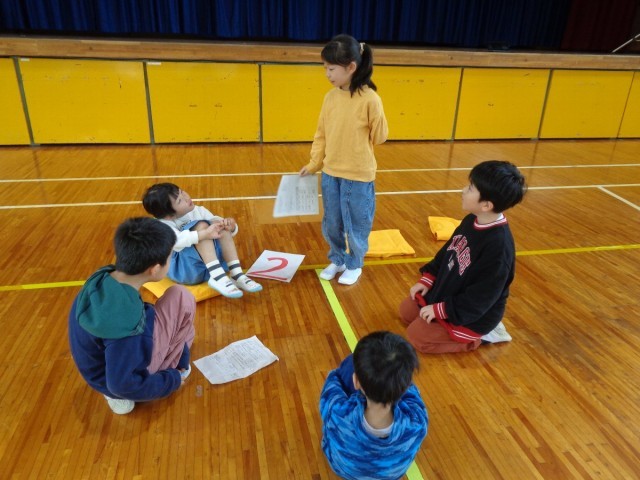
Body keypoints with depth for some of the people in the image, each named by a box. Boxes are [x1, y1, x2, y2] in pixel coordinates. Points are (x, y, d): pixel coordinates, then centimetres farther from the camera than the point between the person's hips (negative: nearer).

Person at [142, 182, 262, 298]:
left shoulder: (198, 211, 6)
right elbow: (177, 241, -33)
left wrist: (230, 226, -17)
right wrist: (205, 233, -45)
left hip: (212, 264, 6)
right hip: (184, 270, -5)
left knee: (221, 226, -16)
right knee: (201, 226, -25)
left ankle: (236, 275, -25)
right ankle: (218, 278, -37)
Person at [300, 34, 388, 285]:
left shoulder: (369, 99, -16)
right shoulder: (330, 97, 0)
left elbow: (379, 137, -7)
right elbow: (321, 134, 7)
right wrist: (314, 163, 6)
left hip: (358, 176, -5)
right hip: (330, 173, 5)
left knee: (355, 226, 12)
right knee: (331, 225, 18)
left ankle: (354, 265, 34)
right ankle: (337, 260, 41)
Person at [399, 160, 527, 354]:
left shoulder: (499, 245, -34)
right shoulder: (471, 221, -7)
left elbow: (482, 298, -29)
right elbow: (446, 252, 8)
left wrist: (441, 310, -24)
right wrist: (427, 280, 2)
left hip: (474, 312, -8)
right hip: (448, 292, 9)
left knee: (417, 336, -12)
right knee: (406, 311, 13)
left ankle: (479, 336, 3)